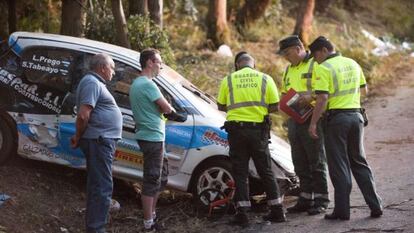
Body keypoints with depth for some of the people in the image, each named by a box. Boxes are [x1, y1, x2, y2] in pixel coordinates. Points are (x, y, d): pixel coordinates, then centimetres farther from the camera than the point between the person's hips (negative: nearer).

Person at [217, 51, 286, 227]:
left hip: (236, 129, -1)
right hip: (259, 130, 1)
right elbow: (274, 107, 1)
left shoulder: (228, 80, 2)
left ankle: (242, 214, 1)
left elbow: (221, 106, 7)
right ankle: (277, 211, 15)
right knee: (266, 171, 12)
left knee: (240, 173, 5)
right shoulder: (265, 79, 2)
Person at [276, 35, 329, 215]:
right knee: (300, 163, 10)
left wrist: (311, 96, -29)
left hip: (312, 119, -8)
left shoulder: (315, 65, -5)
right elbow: (284, 93, 30)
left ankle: (321, 200, 0)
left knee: (317, 161, -4)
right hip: (293, 119, 8)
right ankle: (305, 199, 16)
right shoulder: (289, 70, 20)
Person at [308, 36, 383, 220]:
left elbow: (322, 98, -18)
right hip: (356, 115, 6)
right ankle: (375, 206, 11)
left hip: (336, 118, -6)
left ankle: (342, 210, 2)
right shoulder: (353, 64, 11)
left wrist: (313, 123, -14)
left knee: (339, 166, 0)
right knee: (359, 162, 15)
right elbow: (364, 90, 21)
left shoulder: (323, 68, -10)